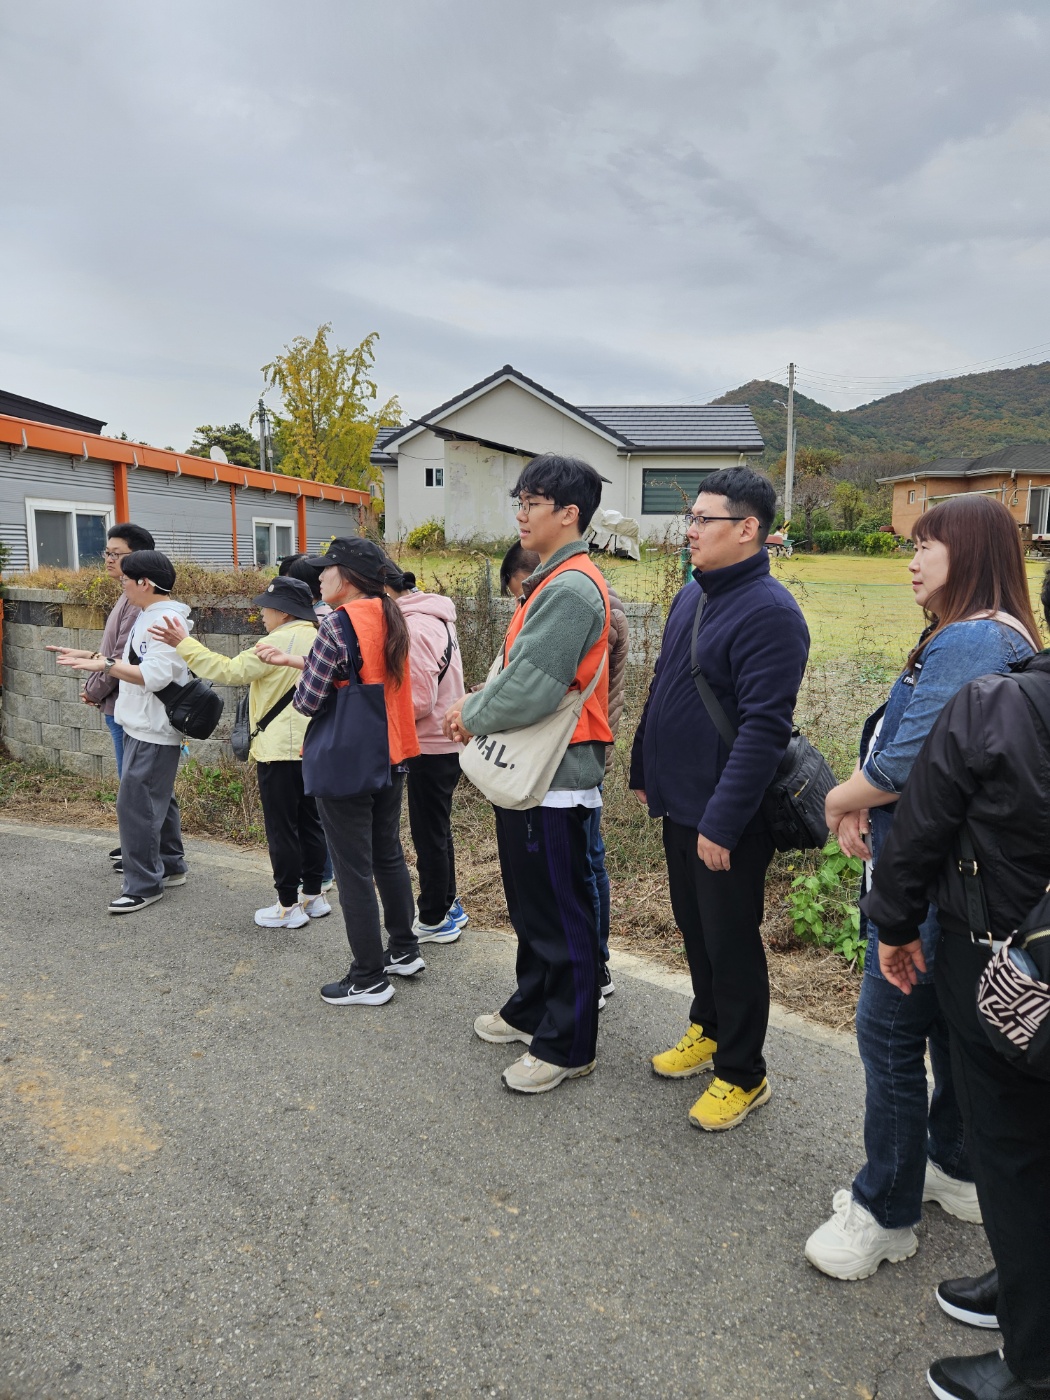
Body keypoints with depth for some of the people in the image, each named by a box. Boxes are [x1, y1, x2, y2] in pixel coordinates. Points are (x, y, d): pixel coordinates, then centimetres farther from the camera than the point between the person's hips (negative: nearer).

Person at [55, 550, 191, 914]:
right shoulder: (148, 615, 13)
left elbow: (155, 676, -27)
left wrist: (103, 664, -28)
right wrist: (93, 659, 15)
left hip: (153, 731, -11)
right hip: (142, 725, 11)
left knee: (135, 804, -6)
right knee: (157, 800, 18)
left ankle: (143, 885, 4)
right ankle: (169, 866, 30)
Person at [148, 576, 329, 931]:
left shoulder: (279, 642, -16)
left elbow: (230, 671, -19)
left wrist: (183, 644, -13)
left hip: (280, 751, -8)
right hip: (312, 748, 9)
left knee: (282, 829, 1)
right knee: (309, 823, 15)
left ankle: (288, 905, 8)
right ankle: (313, 895, 24)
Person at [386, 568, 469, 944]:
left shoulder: (415, 629, -20)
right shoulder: (434, 617, 10)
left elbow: (420, 700, -23)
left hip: (430, 748, -10)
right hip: (445, 741, 10)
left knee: (429, 835, 3)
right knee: (437, 830, 20)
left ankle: (434, 921, 15)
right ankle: (447, 906, 32)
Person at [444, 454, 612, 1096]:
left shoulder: (572, 589, -20)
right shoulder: (551, 582, 14)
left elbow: (531, 689, -25)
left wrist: (473, 717, -9)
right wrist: (477, 704, 4)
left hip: (555, 778, -10)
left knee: (561, 914, 3)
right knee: (530, 903, 22)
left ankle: (568, 1044, 19)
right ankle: (533, 1009, 40)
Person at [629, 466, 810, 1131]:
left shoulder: (770, 613, -19)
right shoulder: (692, 596, 9)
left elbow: (764, 728, -25)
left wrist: (722, 821, -26)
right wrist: (645, 769, 18)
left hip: (727, 820, -8)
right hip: (679, 803, 8)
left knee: (731, 943, 6)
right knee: (695, 927, 22)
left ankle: (742, 1075, 25)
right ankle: (708, 1031, 43)